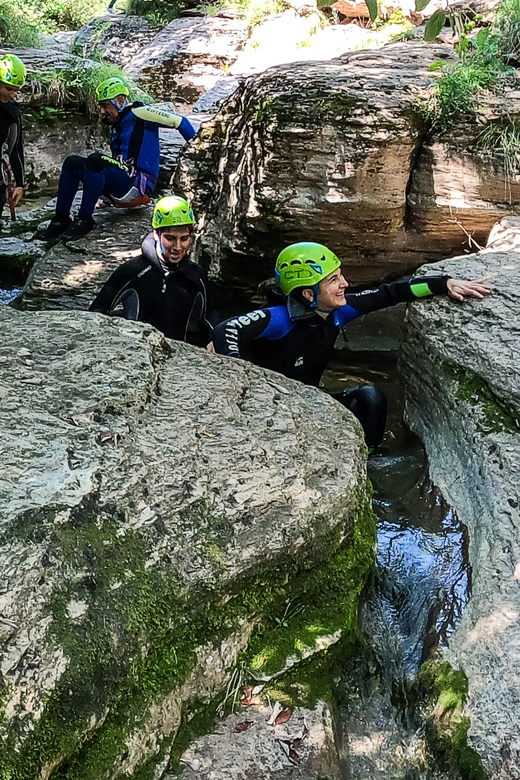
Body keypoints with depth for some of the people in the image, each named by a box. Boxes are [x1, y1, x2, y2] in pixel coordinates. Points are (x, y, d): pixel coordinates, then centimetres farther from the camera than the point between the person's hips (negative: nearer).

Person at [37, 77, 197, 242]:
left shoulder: (139, 113, -3)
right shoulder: (116, 125, 24)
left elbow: (179, 121, -7)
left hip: (139, 183, -9)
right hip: (121, 185, 9)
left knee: (95, 160, -31)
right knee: (72, 163, -3)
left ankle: (84, 220, -25)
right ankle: (61, 219, -8)